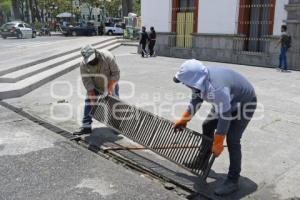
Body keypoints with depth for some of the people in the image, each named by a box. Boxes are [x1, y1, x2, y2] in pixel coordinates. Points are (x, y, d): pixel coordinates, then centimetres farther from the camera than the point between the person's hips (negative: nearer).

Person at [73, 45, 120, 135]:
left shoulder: (108, 57, -32)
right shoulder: (83, 65, -24)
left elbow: (115, 73, -25)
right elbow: (87, 81, -20)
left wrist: (110, 88, -28)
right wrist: (92, 97, -24)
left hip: (111, 84, -1)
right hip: (95, 86, 2)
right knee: (89, 103, -10)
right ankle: (86, 126, -4)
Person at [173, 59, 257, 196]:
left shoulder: (217, 88, -43)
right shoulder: (200, 80, -17)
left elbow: (225, 117, -35)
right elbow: (195, 101, 2)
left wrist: (217, 144, -26)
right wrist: (183, 120, 8)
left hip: (244, 103, -9)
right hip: (226, 101, 9)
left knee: (232, 140, -17)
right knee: (207, 126, 12)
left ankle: (233, 181, -3)